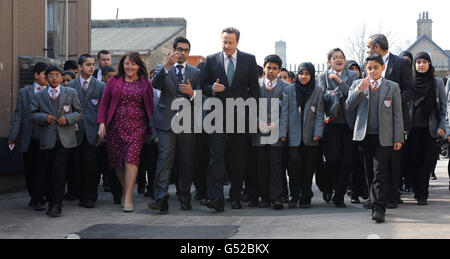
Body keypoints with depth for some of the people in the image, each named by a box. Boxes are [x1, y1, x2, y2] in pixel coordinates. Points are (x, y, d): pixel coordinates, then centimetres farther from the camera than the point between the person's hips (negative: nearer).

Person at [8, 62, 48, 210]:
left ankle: (40, 199, 7)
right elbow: (18, 116, 5)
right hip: (28, 138, 2)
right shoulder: (24, 92, 7)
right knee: (29, 170, 8)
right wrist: (13, 136, -1)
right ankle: (33, 196, 26)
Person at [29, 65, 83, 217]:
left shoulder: (71, 93, 10)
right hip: (47, 139, 2)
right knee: (45, 171, 3)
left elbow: (79, 112, 10)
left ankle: (56, 205, -7)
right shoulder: (39, 96, 13)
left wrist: (68, 118, -8)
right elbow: (32, 115, 10)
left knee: (58, 168, -13)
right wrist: (44, 117, -9)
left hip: (65, 138, -2)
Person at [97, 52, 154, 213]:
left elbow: (150, 107, 9)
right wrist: (101, 124, -2)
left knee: (131, 157, -16)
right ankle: (125, 191, 22)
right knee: (116, 160, 4)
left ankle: (128, 198, -16)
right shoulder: (114, 82, 10)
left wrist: (151, 129, 5)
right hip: (116, 126, 2)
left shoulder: (145, 84, 9)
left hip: (137, 126, -2)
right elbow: (104, 103, 8)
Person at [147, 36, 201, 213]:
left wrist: (192, 93, -13)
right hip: (167, 122, -2)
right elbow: (155, 84, -11)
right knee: (165, 158, -13)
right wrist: (168, 65, -22)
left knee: (186, 162, 5)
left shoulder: (195, 73, 16)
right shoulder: (163, 69, 11)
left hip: (187, 123, 2)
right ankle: (161, 200, -20)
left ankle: (185, 199, 16)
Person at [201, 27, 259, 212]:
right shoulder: (211, 60, 7)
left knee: (239, 158, 6)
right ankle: (215, 198, -16)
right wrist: (212, 88, -11)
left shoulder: (249, 60, 6)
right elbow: (204, 85, 11)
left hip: (241, 115, 1)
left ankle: (236, 197, 16)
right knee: (217, 155, -11)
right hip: (218, 115, 0)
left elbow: (254, 87, 7)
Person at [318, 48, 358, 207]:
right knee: (332, 158, -9)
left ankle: (339, 196, 6)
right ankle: (328, 188, 18)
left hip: (348, 122, 1)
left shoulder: (352, 75, 13)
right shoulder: (323, 76, 12)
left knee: (347, 160, -5)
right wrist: (341, 93, -8)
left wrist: (340, 82, -7)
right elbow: (323, 97, 0)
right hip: (331, 122, -1)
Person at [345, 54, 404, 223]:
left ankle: (379, 209, -12)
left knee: (380, 172, -9)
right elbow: (349, 107, 2)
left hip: (383, 137, -2)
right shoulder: (357, 85, 10)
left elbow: (397, 114, 5)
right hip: (364, 135, 2)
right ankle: (374, 202, 22)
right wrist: (360, 89, -11)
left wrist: (398, 138, -2)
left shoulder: (392, 87, 7)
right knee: (369, 173, 9)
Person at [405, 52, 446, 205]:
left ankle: (422, 194, 3)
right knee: (413, 159, -3)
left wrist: (441, 126, -3)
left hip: (429, 127, 0)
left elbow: (443, 106, 7)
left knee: (426, 160, -3)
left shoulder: (437, 83, 8)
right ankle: (418, 191, 13)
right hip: (412, 127, 0)